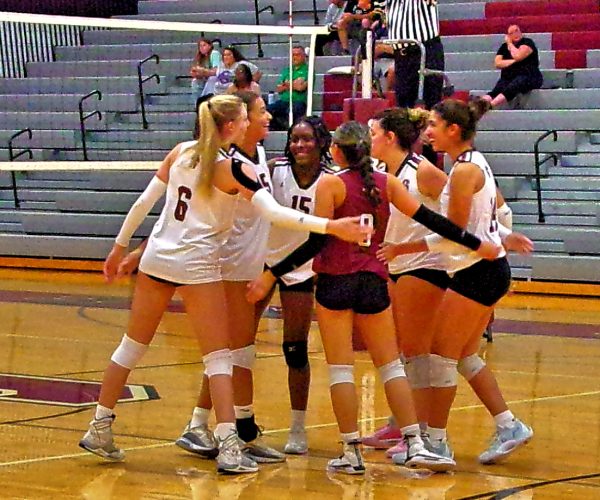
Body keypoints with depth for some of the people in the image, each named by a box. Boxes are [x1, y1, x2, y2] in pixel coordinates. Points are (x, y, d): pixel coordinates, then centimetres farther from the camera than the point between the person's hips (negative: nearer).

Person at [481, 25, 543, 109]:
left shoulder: (527, 42, 3)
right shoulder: (504, 47, 16)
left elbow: (518, 56, -15)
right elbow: (497, 63, 2)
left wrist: (510, 43, 1)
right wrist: (514, 61, -11)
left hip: (527, 76, -5)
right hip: (508, 78, 5)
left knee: (514, 86, -40)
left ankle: (490, 105, -61)